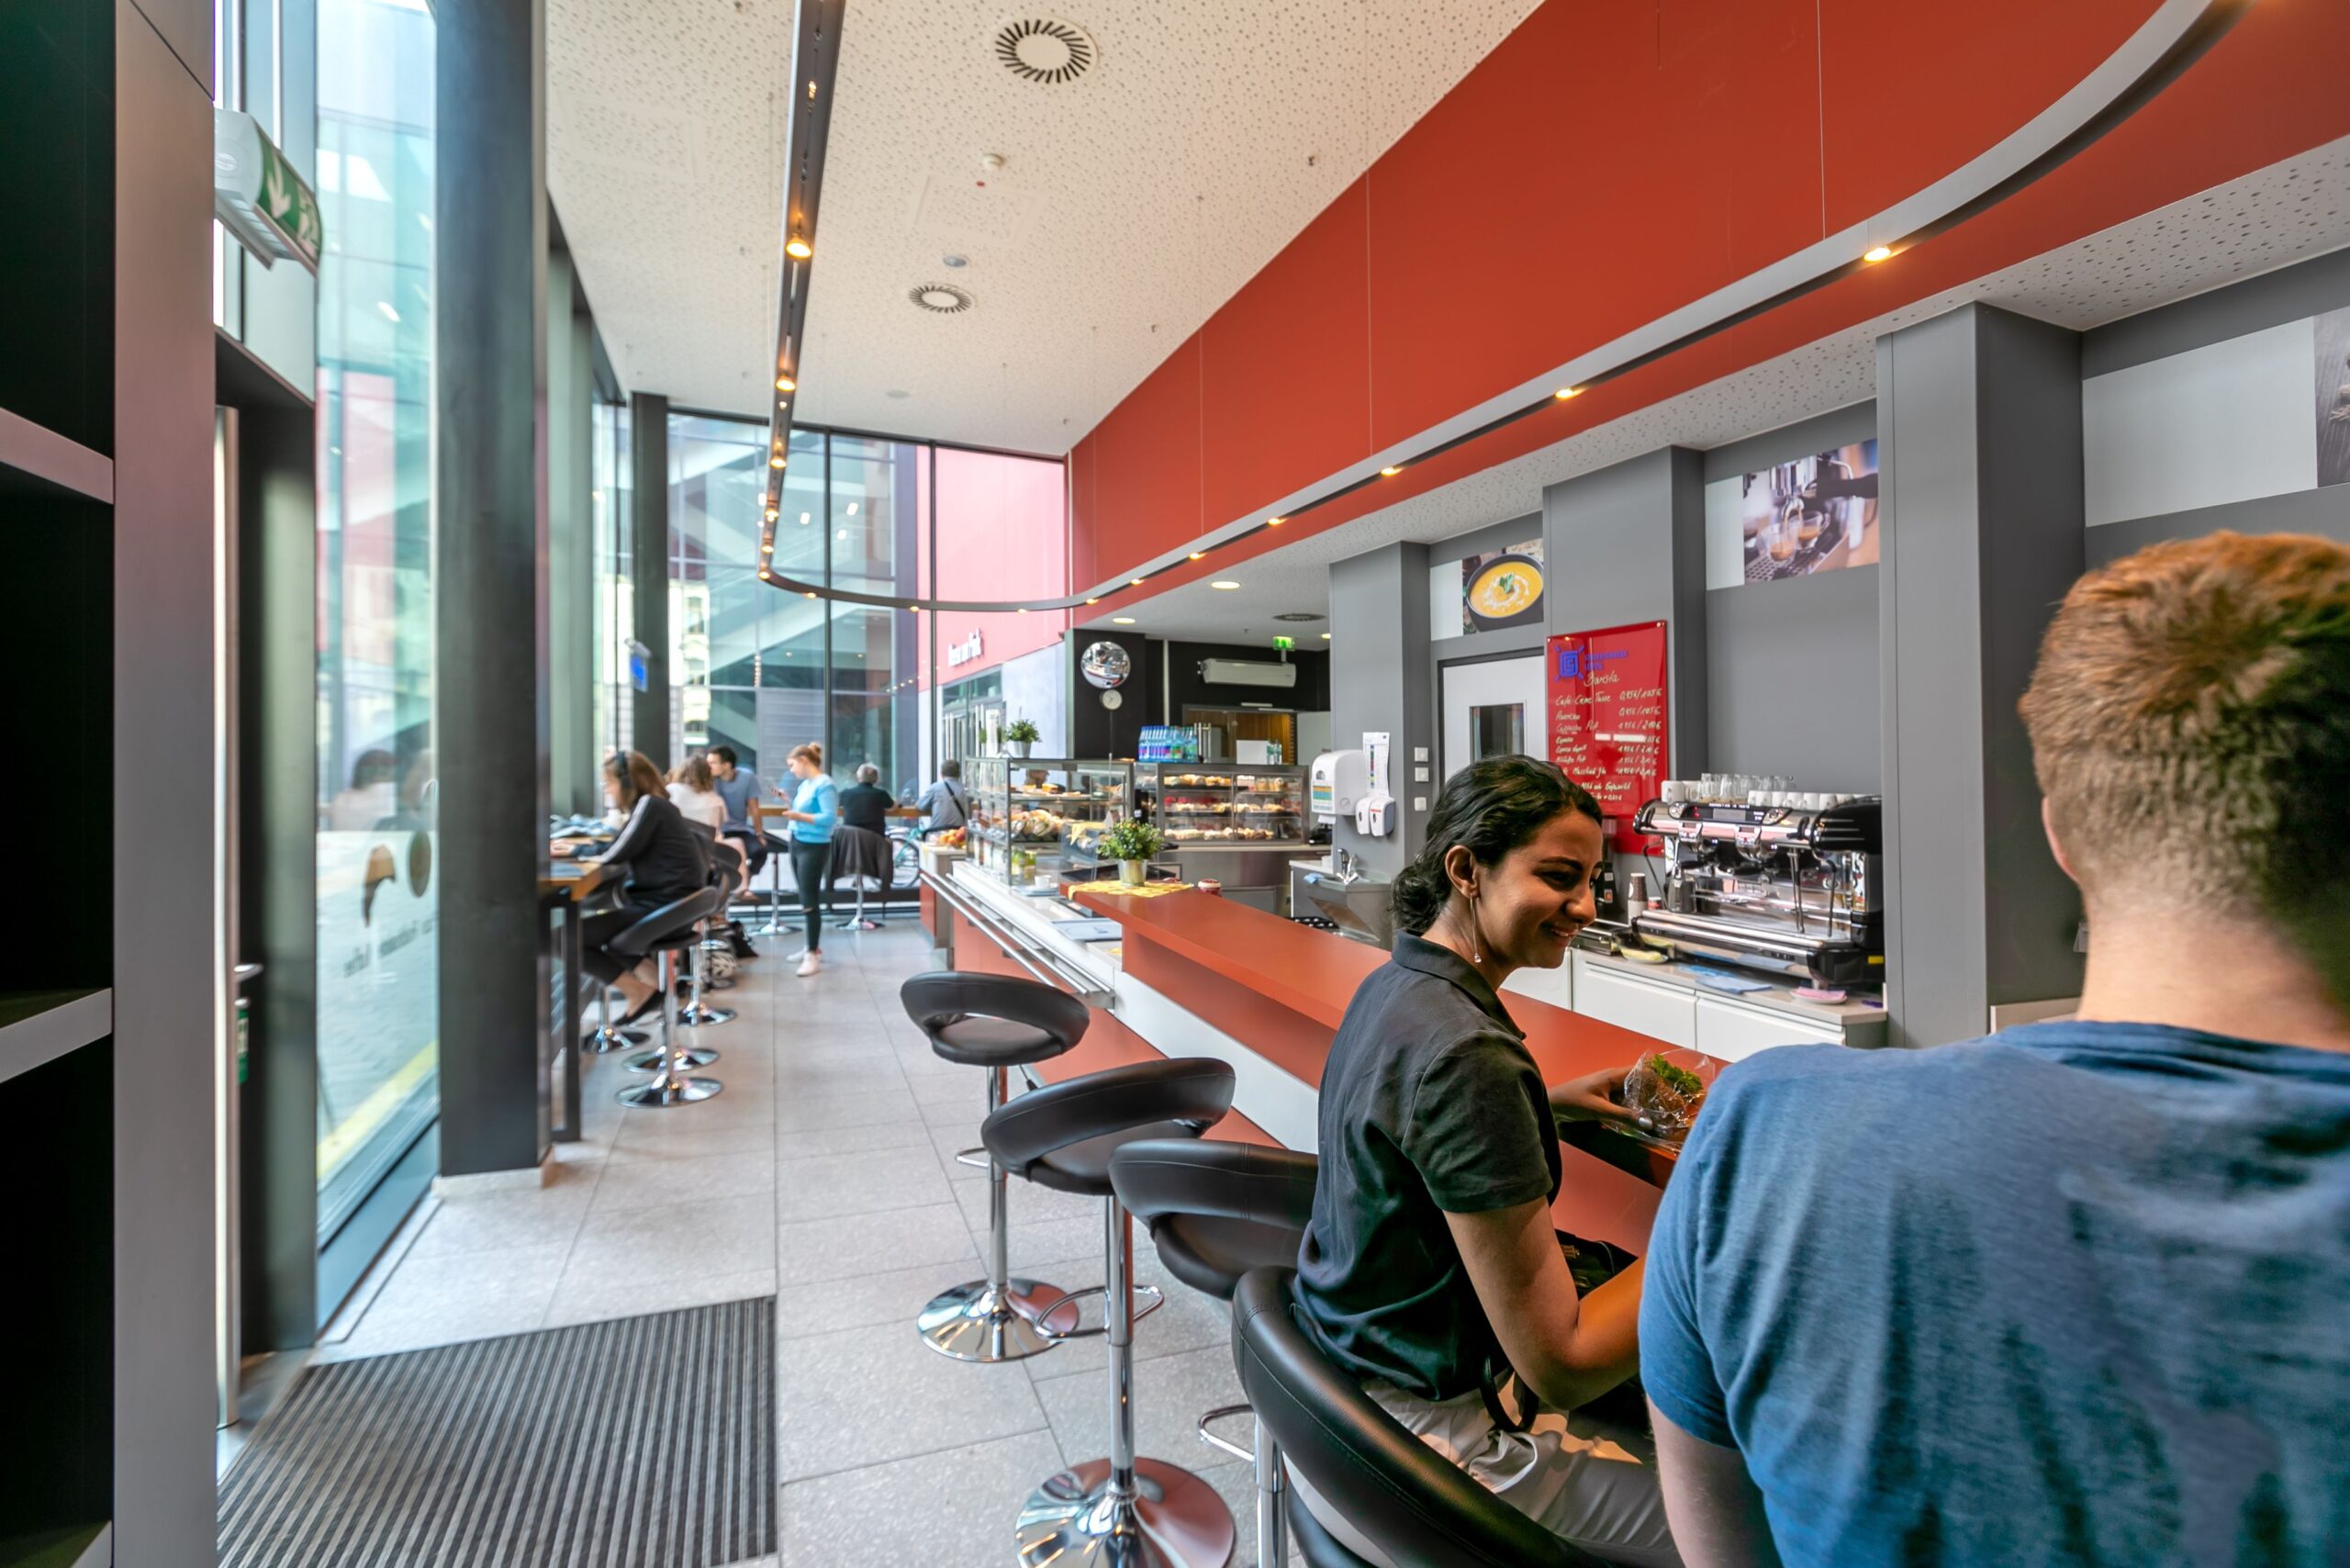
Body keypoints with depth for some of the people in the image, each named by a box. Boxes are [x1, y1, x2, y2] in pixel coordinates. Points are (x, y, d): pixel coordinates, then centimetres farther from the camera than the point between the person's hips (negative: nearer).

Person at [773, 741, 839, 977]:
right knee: (806, 899, 14)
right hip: (797, 843, 9)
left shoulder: (824, 785, -15)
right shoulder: (804, 784, 11)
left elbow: (830, 818, -23)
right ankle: (814, 947, 23)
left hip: (814, 847, -9)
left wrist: (800, 816, -26)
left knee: (810, 900, -7)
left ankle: (813, 955, -2)